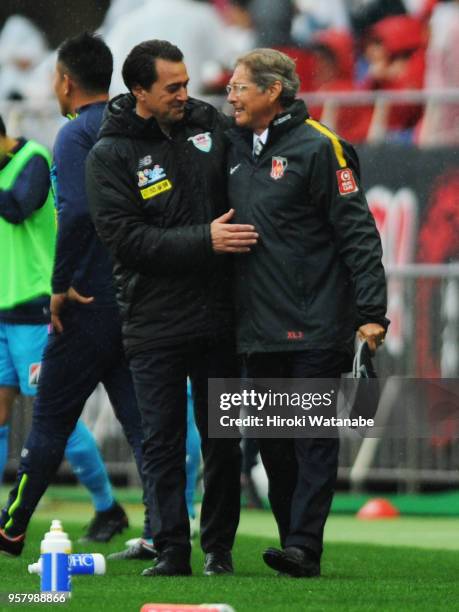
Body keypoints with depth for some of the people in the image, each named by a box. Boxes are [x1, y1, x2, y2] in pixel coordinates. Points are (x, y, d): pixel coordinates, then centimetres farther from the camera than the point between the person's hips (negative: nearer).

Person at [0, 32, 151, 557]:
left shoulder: (76, 135, -10)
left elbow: (77, 211, -23)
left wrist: (61, 286, -16)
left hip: (89, 303, -6)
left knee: (51, 415, 5)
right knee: (141, 419, 4)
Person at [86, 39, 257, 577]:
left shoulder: (209, 124, 5)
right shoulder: (110, 156, -6)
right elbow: (124, 237, -15)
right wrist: (205, 240, -20)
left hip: (218, 316, 3)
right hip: (153, 325, -3)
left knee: (222, 441, 8)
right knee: (163, 443, 0)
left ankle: (218, 548, 16)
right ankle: (171, 549, 5)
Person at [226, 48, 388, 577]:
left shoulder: (318, 147, -7)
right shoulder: (235, 149, 13)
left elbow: (358, 232, -10)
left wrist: (371, 311, -15)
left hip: (315, 329, -7)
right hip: (257, 330, 7)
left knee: (314, 437, -6)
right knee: (273, 442, 9)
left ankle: (304, 546, -9)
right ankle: (293, 542, 16)